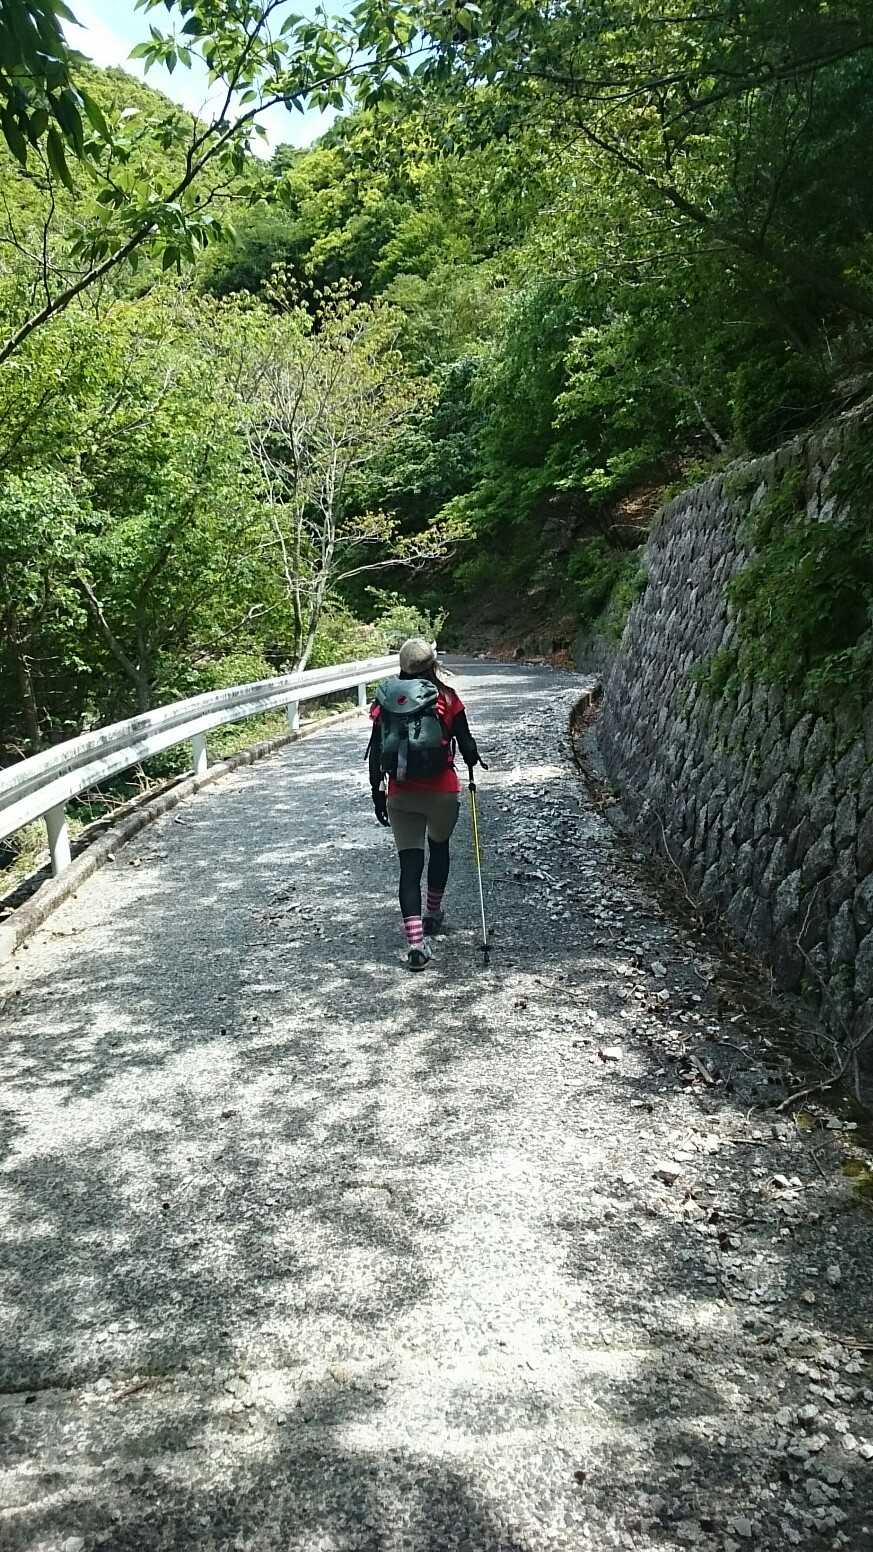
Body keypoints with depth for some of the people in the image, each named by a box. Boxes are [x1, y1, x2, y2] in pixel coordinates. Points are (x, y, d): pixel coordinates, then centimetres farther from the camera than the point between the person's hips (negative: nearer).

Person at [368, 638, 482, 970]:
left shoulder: (385, 698, 1)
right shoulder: (445, 697, -6)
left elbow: (376, 750, 3)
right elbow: (466, 743, -5)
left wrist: (376, 791, 12)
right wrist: (472, 757, 18)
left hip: (400, 795, 1)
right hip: (442, 791, -1)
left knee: (409, 864, 2)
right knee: (439, 847, 26)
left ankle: (415, 941, -10)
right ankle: (432, 914, 43)